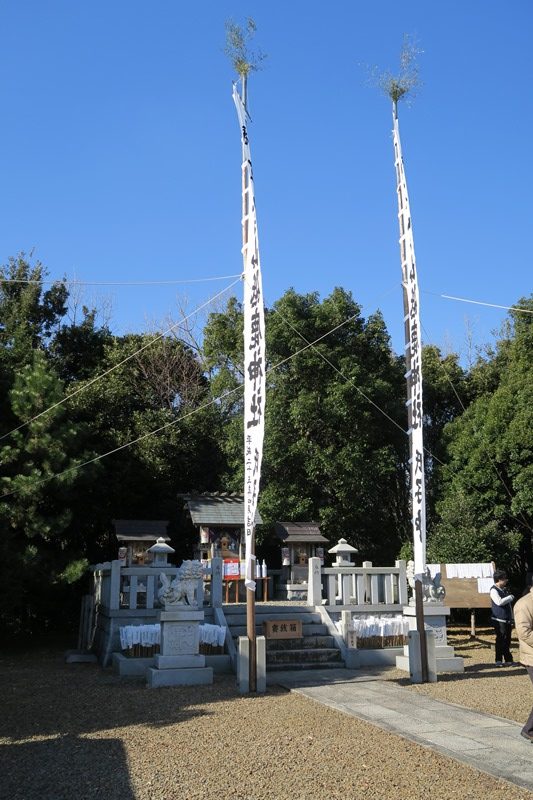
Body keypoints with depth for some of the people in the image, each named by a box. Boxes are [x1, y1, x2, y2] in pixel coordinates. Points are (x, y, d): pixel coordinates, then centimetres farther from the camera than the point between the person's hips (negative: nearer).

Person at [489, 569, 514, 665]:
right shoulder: (494, 590, -9)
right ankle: (498, 660, 1)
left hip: (507, 620, 7)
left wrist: (511, 619, 17)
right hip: (499, 620, -7)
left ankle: (508, 660, 16)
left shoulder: (504, 590, 15)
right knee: (500, 640, -5)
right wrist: (510, 597, -10)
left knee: (507, 640, 9)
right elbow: (499, 602, -24)